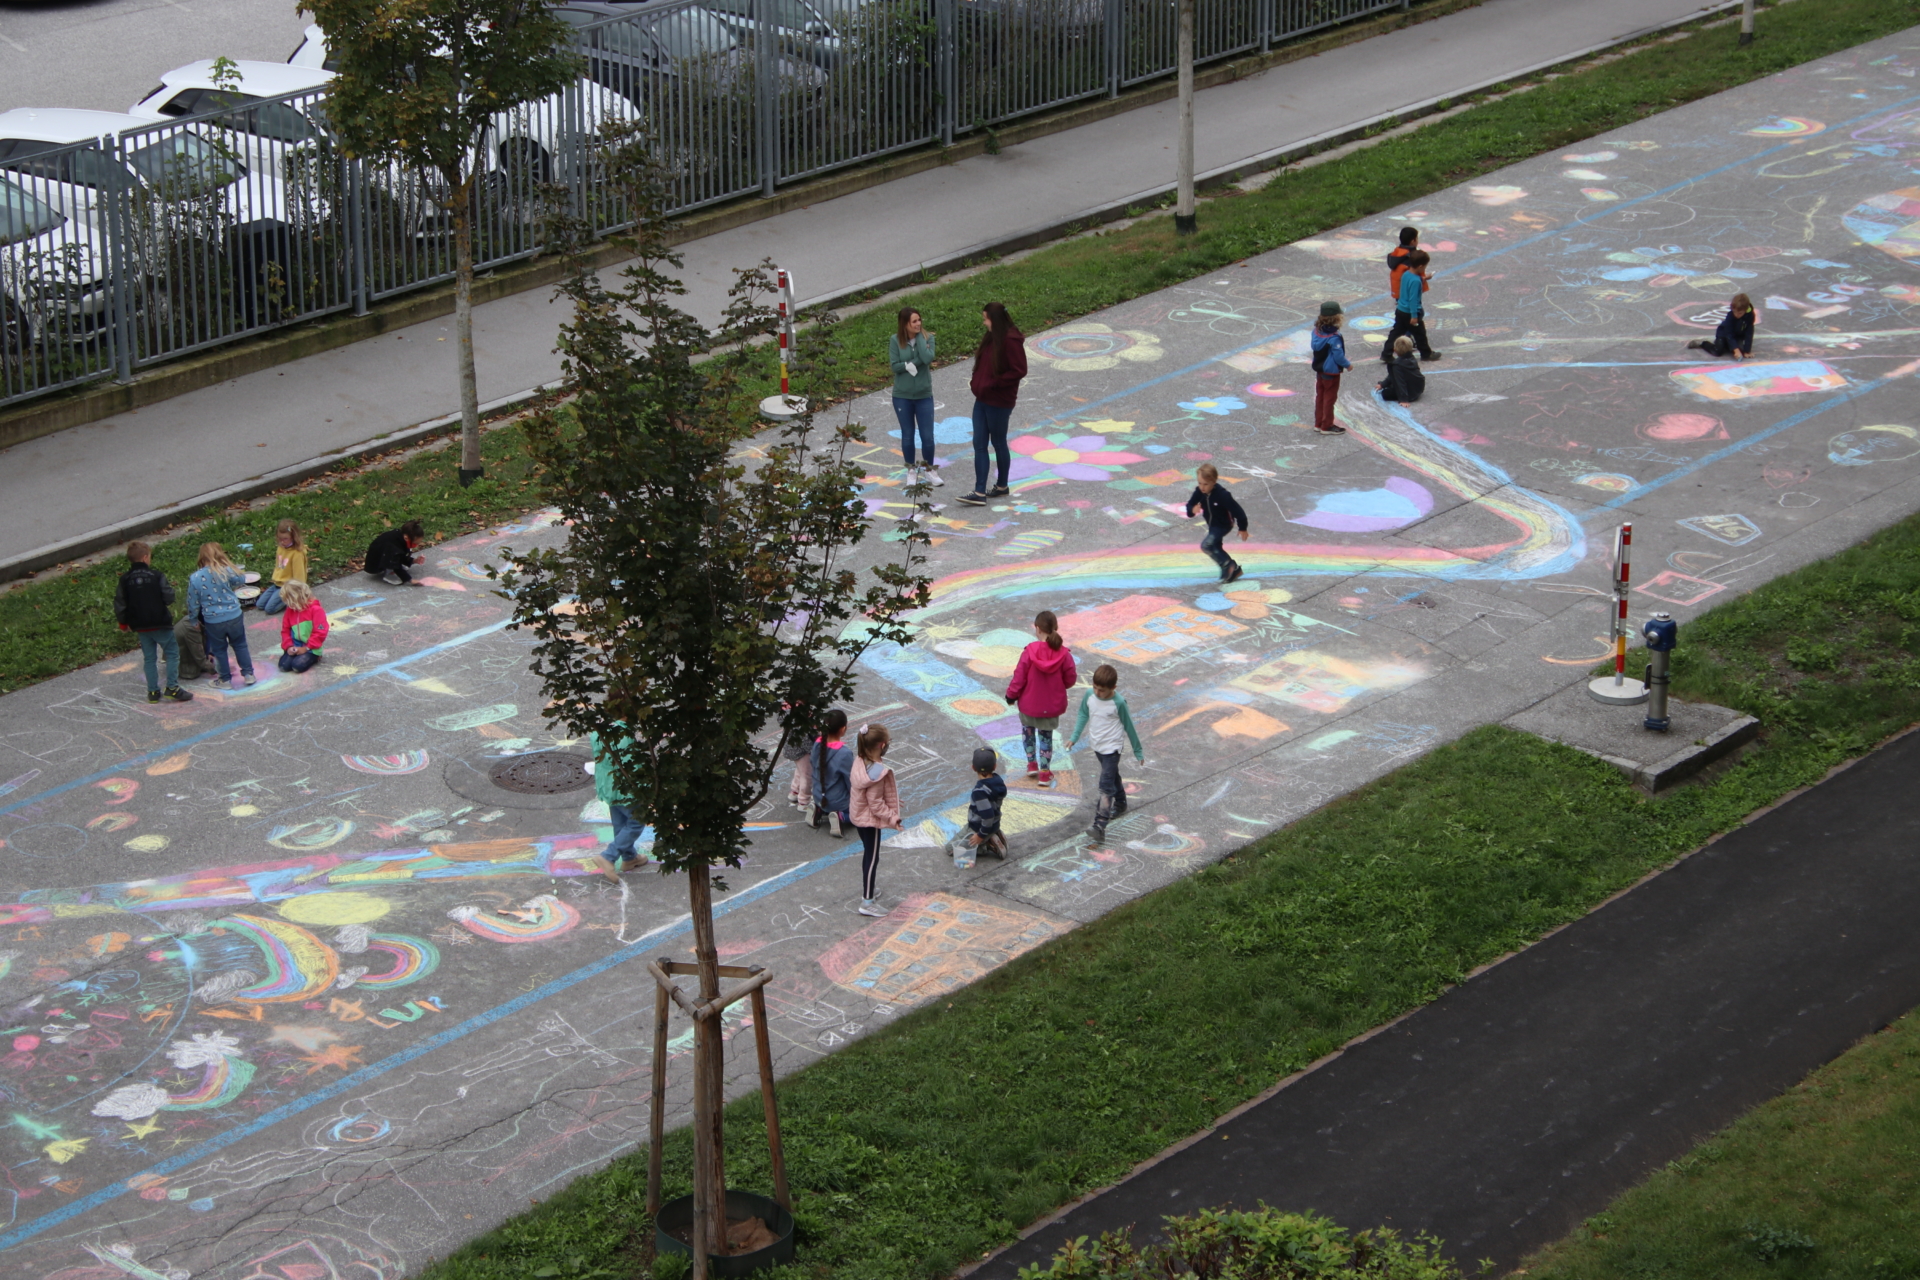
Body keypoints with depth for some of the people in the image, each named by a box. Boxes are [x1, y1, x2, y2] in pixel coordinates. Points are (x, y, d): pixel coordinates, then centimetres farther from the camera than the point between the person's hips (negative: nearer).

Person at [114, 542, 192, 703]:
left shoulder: (125, 579, 1)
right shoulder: (156, 575, -11)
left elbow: (119, 604, 2)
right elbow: (168, 597, -14)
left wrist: (123, 622, 15)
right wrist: (169, 587, 8)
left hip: (140, 627, 4)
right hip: (160, 623, -4)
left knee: (149, 658, 13)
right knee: (172, 652, 6)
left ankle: (153, 692, 14)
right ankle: (172, 688, -2)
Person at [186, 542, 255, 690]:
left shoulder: (195, 578, -12)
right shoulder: (226, 571, -15)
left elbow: (193, 603, -3)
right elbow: (240, 579, 5)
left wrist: (193, 618, 12)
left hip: (213, 621, 0)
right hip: (233, 616, 0)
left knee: (219, 650, 17)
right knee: (240, 645, 19)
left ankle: (225, 680, 25)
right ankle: (248, 674, 25)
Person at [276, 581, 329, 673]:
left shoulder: (316, 610, -13)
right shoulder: (290, 610, 6)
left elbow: (320, 633, -15)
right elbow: (285, 630, 10)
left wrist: (306, 648, -16)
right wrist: (288, 646, -7)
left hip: (311, 649, -5)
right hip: (295, 647, 5)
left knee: (297, 665, -27)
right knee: (284, 665, -19)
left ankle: (313, 658, 5)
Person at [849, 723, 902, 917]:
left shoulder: (860, 761, -4)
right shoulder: (877, 771, -31)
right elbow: (875, 803, -27)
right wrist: (892, 818, -18)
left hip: (858, 815, 9)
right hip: (870, 820, -9)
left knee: (868, 854, 24)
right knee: (872, 857, 1)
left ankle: (869, 888, 40)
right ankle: (867, 902, 8)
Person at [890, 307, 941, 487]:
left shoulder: (927, 338, -7)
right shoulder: (895, 340, -9)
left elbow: (928, 358, -24)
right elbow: (894, 366, -14)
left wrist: (919, 336, -18)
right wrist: (917, 362, -21)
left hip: (924, 395, 1)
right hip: (902, 396, -1)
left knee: (928, 437, 3)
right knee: (907, 436, 11)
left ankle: (928, 469, 24)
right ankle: (911, 471, 28)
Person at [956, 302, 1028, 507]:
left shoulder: (1011, 341, -17)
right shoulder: (990, 338, 10)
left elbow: (1019, 370, -20)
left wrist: (994, 383, -21)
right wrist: (977, 383, 4)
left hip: (999, 402, -9)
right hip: (983, 399, 9)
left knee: (998, 443, 7)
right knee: (979, 444, 3)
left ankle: (1002, 486, 25)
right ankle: (980, 493, 1)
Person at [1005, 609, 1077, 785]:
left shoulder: (1030, 651, -21)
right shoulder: (1063, 653, -15)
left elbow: (1019, 677, -14)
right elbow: (1070, 680, -5)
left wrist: (1011, 695, 3)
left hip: (1030, 703, -1)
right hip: (1052, 706, 1)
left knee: (1027, 729, 27)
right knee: (1046, 736, 18)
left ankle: (1032, 763, 25)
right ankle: (1045, 772, 20)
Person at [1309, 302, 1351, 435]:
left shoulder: (1317, 331, -4)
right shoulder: (1334, 338, -28)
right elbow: (1338, 356, -23)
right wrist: (1348, 365, -5)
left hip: (1319, 369, 8)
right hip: (1331, 372, -8)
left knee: (1320, 396, 18)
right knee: (1329, 398, 5)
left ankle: (1319, 423, 28)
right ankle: (1327, 426, 13)